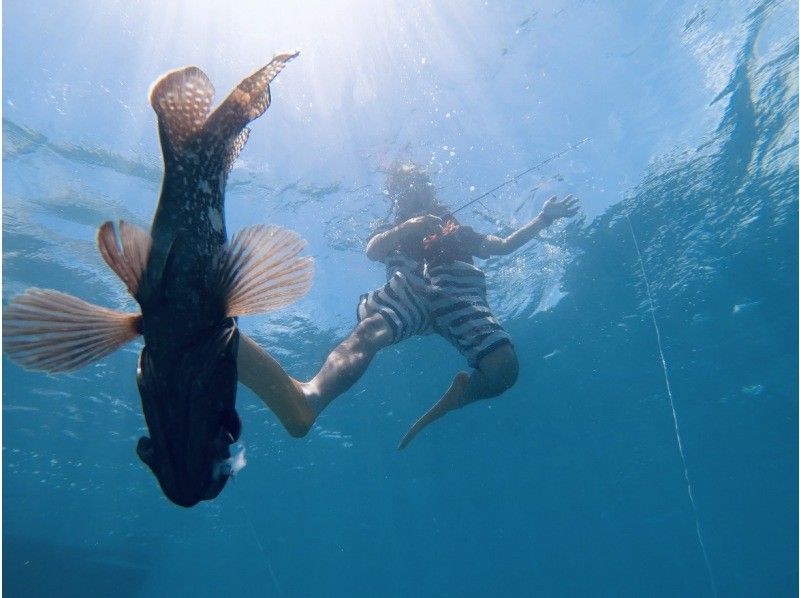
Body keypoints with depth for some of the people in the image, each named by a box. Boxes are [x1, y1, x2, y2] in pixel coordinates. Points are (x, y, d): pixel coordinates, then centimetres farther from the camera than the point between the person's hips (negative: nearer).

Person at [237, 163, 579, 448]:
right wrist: (406, 227, -5)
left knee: (503, 369, -28)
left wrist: (544, 219, 37)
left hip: (458, 290, 2)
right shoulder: (393, 231, 40)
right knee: (367, 333, -39)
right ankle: (309, 397, -64)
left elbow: (502, 247, 41)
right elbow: (372, 251, 15)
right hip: (409, 286, -2)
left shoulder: (455, 228, 46)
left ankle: (451, 401, -7)